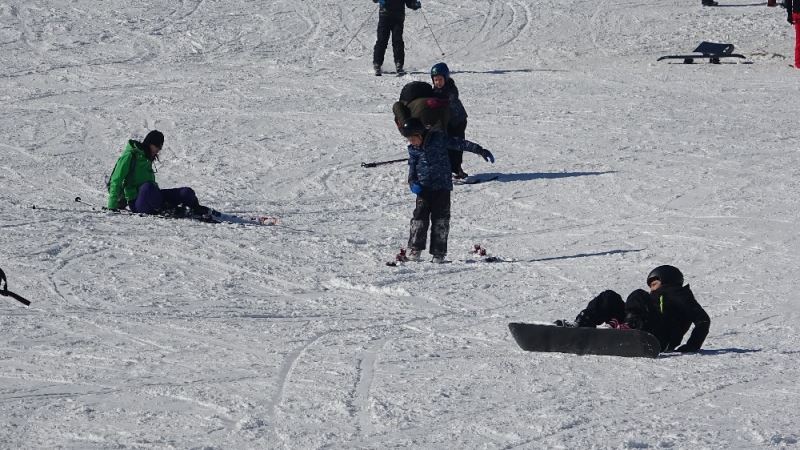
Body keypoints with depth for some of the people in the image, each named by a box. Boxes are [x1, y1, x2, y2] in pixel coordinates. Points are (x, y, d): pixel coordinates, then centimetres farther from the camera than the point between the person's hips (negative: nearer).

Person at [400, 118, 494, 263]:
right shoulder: (413, 149, 3)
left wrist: (480, 151, -3)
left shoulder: (438, 138, -8)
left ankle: (439, 253, 3)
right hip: (423, 187, 3)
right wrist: (412, 182, -6)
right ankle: (414, 251, 0)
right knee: (420, 217, -5)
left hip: (442, 186, -3)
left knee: (440, 219, -1)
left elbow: (459, 144, -4)